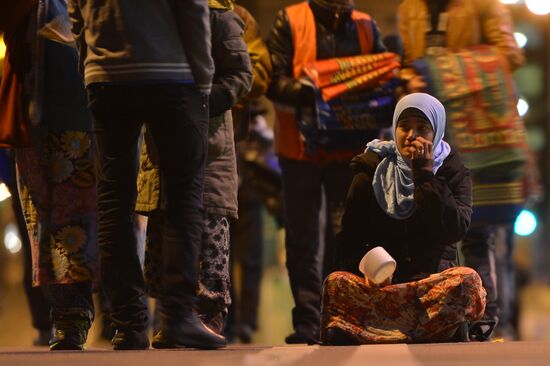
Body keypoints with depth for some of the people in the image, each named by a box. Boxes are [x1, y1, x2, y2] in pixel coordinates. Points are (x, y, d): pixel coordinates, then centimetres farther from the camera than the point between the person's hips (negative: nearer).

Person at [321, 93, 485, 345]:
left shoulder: (452, 171, 8)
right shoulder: (371, 170, 10)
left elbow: (456, 230, -11)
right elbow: (351, 237, 6)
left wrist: (425, 174, -10)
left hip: (433, 276, 0)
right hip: (380, 282, 0)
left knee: (467, 280, -35)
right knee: (336, 283, -30)